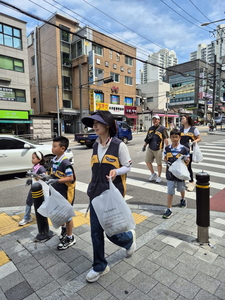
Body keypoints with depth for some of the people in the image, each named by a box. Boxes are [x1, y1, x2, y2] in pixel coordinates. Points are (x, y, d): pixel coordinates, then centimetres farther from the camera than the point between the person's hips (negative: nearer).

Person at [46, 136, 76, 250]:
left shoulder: (66, 163, -24)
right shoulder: (53, 160, 2)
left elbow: (71, 178, -25)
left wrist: (56, 181, -30)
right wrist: (49, 178, -2)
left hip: (66, 193, -8)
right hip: (57, 192, 8)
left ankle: (70, 238, 25)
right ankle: (64, 229, 49)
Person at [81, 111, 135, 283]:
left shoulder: (119, 145, -13)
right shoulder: (95, 146, 6)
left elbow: (128, 167, -7)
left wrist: (116, 172, -27)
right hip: (96, 193, 6)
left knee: (112, 232, 5)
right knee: (96, 232, 10)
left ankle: (129, 238, 40)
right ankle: (100, 266, 30)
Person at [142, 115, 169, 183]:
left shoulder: (162, 128, -3)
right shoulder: (150, 128, 14)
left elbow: (165, 139, -9)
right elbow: (147, 138, 19)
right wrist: (144, 145, 14)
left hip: (158, 149, -5)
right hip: (150, 148, 6)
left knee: (159, 163, 4)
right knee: (147, 161, 7)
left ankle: (159, 177, 22)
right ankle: (153, 174, 28)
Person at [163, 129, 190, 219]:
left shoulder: (184, 149, -10)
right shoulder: (167, 148, -2)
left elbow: (187, 160, -2)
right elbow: (165, 158, 11)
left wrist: (185, 160, -24)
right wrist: (167, 162, -9)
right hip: (170, 172, 1)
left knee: (181, 188, 23)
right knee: (170, 191, 1)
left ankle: (183, 200, 54)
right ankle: (169, 210, 8)